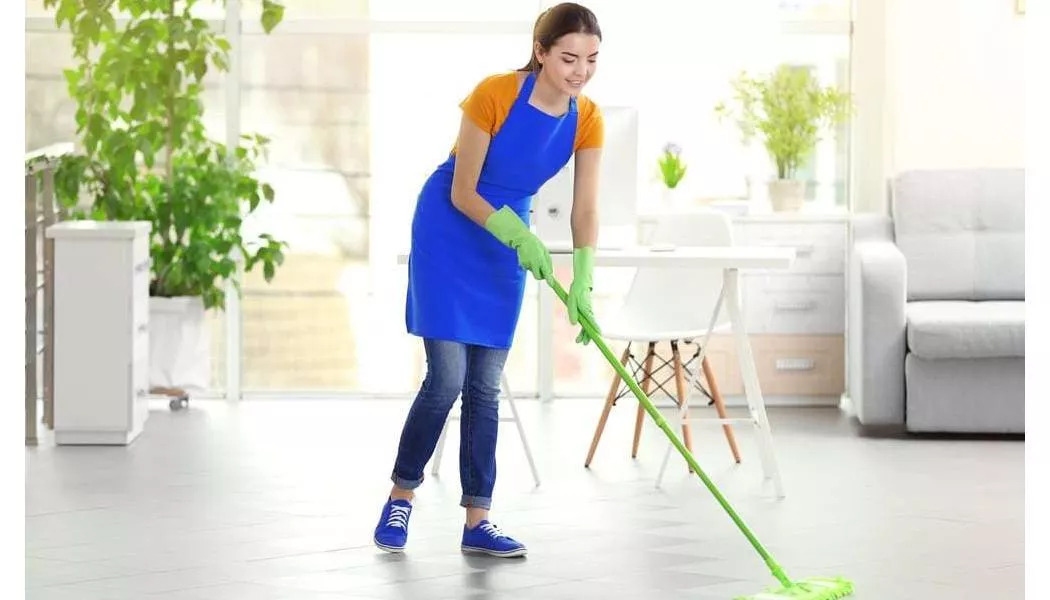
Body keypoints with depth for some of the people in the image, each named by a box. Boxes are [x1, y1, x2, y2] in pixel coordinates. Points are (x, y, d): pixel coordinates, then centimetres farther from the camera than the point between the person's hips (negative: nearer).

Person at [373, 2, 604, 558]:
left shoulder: (587, 120, -11)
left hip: (509, 235, 5)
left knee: (485, 385, 3)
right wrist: (519, 237, -31)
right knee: (447, 377, -11)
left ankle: (477, 521, 6)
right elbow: (462, 194, -19)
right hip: (449, 231, -5)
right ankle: (401, 496, 8)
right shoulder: (494, 95, -25)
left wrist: (581, 284, -26)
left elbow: (585, 210, -12)